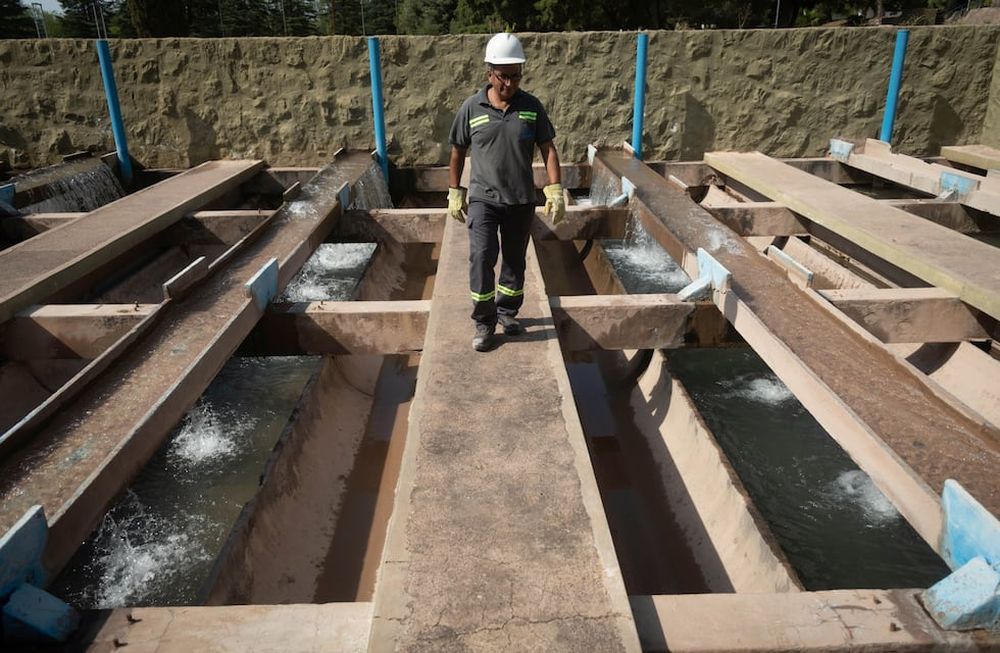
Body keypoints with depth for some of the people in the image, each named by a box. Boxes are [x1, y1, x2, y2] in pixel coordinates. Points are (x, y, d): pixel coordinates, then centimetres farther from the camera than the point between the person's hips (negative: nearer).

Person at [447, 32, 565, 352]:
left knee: (515, 260, 12)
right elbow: (458, 152, 6)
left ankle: (507, 312, 33)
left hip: (521, 200, 2)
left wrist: (555, 191, -9)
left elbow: (548, 149, 0)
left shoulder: (532, 107, -1)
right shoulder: (471, 107, -4)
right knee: (481, 258, -12)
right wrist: (454, 193, 6)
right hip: (483, 198, -2)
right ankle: (484, 323, 2)